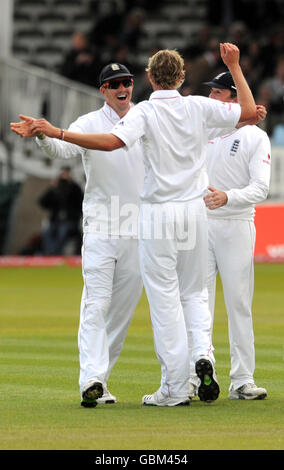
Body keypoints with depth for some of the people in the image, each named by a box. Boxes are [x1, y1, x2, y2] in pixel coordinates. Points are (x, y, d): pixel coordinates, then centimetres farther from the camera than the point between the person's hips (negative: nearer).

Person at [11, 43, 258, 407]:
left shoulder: (145, 112, -12)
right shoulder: (199, 108, -1)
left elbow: (112, 141, -28)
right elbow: (248, 111, 8)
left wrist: (56, 133, -29)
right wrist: (234, 67, 16)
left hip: (158, 213, -4)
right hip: (194, 210, 4)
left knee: (165, 298, 0)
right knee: (194, 292, 19)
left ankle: (175, 388, 0)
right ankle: (203, 352, -6)